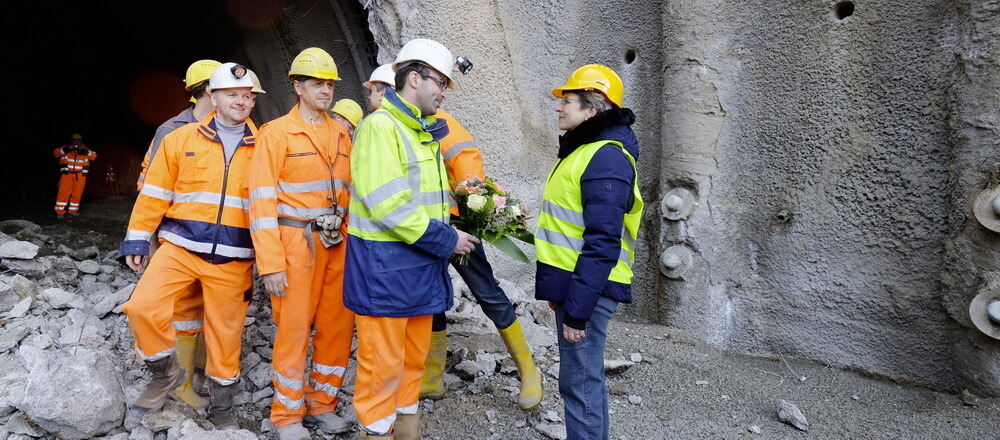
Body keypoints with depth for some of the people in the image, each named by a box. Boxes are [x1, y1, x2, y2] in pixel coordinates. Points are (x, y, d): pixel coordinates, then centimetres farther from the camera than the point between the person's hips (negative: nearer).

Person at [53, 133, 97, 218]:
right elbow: (55, 153, -6)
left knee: (77, 193, 5)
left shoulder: (84, 150, 12)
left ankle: (73, 210, 18)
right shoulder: (65, 148, 9)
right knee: (64, 192, -9)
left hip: (80, 175, 2)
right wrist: (67, 149, -18)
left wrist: (85, 151, -17)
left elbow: (94, 156, -1)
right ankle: (60, 212, -7)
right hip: (67, 174, -2)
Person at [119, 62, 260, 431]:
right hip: (180, 247, 1)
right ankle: (166, 375, 11)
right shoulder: (181, 139, 4)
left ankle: (221, 409, 25)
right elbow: (155, 193, 7)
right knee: (143, 307, -17)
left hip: (233, 259, 0)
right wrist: (136, 241, 4)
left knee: (225, 335, 5)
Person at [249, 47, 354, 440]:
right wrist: (271, 263, -14)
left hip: (337, 243, 5)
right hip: (296, 242, -5)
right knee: (294, 328, 1)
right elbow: (262, 199, -9)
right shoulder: (277, 132, -3)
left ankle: (322, 403, 25)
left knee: (338, 325, 8)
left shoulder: (340, 133, 13)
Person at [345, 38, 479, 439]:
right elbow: (387, 204, -22)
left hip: (421, 264, 9)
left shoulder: (425, 131, 16)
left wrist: (449, 234, 6)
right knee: (383, 364, 1)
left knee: (413, 358, 16)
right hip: (385, 265, -9)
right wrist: (445, 240, -16)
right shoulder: (380, 126, -13)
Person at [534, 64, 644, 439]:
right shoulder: (586, 149, 17)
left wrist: (578, 308, -24)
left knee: (580, 383, -2)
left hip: (586, 289, -10)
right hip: (573, 284, 10)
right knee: (582, 378, 18)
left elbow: (602, 243, -23)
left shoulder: (606, 157, -16)